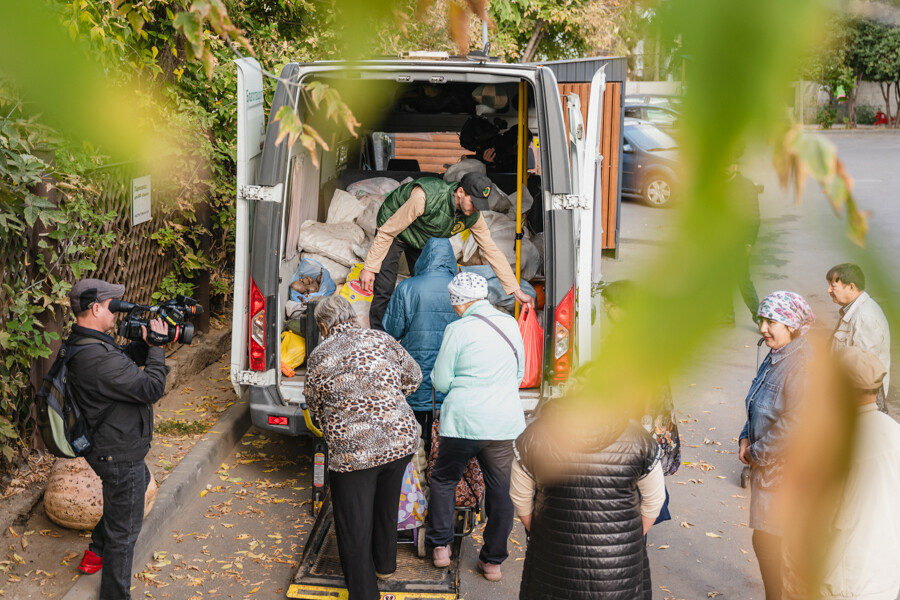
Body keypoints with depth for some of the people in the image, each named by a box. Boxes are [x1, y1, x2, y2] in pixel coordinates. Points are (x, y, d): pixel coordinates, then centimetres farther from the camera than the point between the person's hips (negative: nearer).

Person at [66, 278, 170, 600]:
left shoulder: (81, 344, -2)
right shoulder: (98, 357, -34)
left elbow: (125, 357, 10)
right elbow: (151, 388, -31)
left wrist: (147, 343, -8)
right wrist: (156, 347, -18)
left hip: (105, 447, 11)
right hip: (119, 455, -11)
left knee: (140, 481, 36)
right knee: (124, 528, 6)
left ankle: (97, 552, 47)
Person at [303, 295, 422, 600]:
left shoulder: (319, 357, -5)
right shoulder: (381, 339, 2)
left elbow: (316, 407, 8)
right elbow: (413, 378, 12)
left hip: (351, 452, -4)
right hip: (400, 440, 4)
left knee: (354, 528, 10)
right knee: (386, 508, 27)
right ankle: (385, 565, 47)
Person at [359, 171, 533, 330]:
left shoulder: (473, 216, -23)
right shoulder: (426, 197, -40)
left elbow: (492, 250, -11)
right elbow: (387, 232, -31)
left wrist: (516, 290, -12)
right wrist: (369, 268, -27)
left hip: (425, 242, 5)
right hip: (394, 232, -5)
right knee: (384, 290, -13)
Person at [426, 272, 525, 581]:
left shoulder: (458, 330, -9)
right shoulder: (510, 324, 5)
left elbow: (440, 382, -3)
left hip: (463, 421, -3)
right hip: (505, 421, 3)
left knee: (443, 479, 19)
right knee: (501, 490, 11)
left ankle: (440, 546, 19)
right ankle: (493, 560, 17)